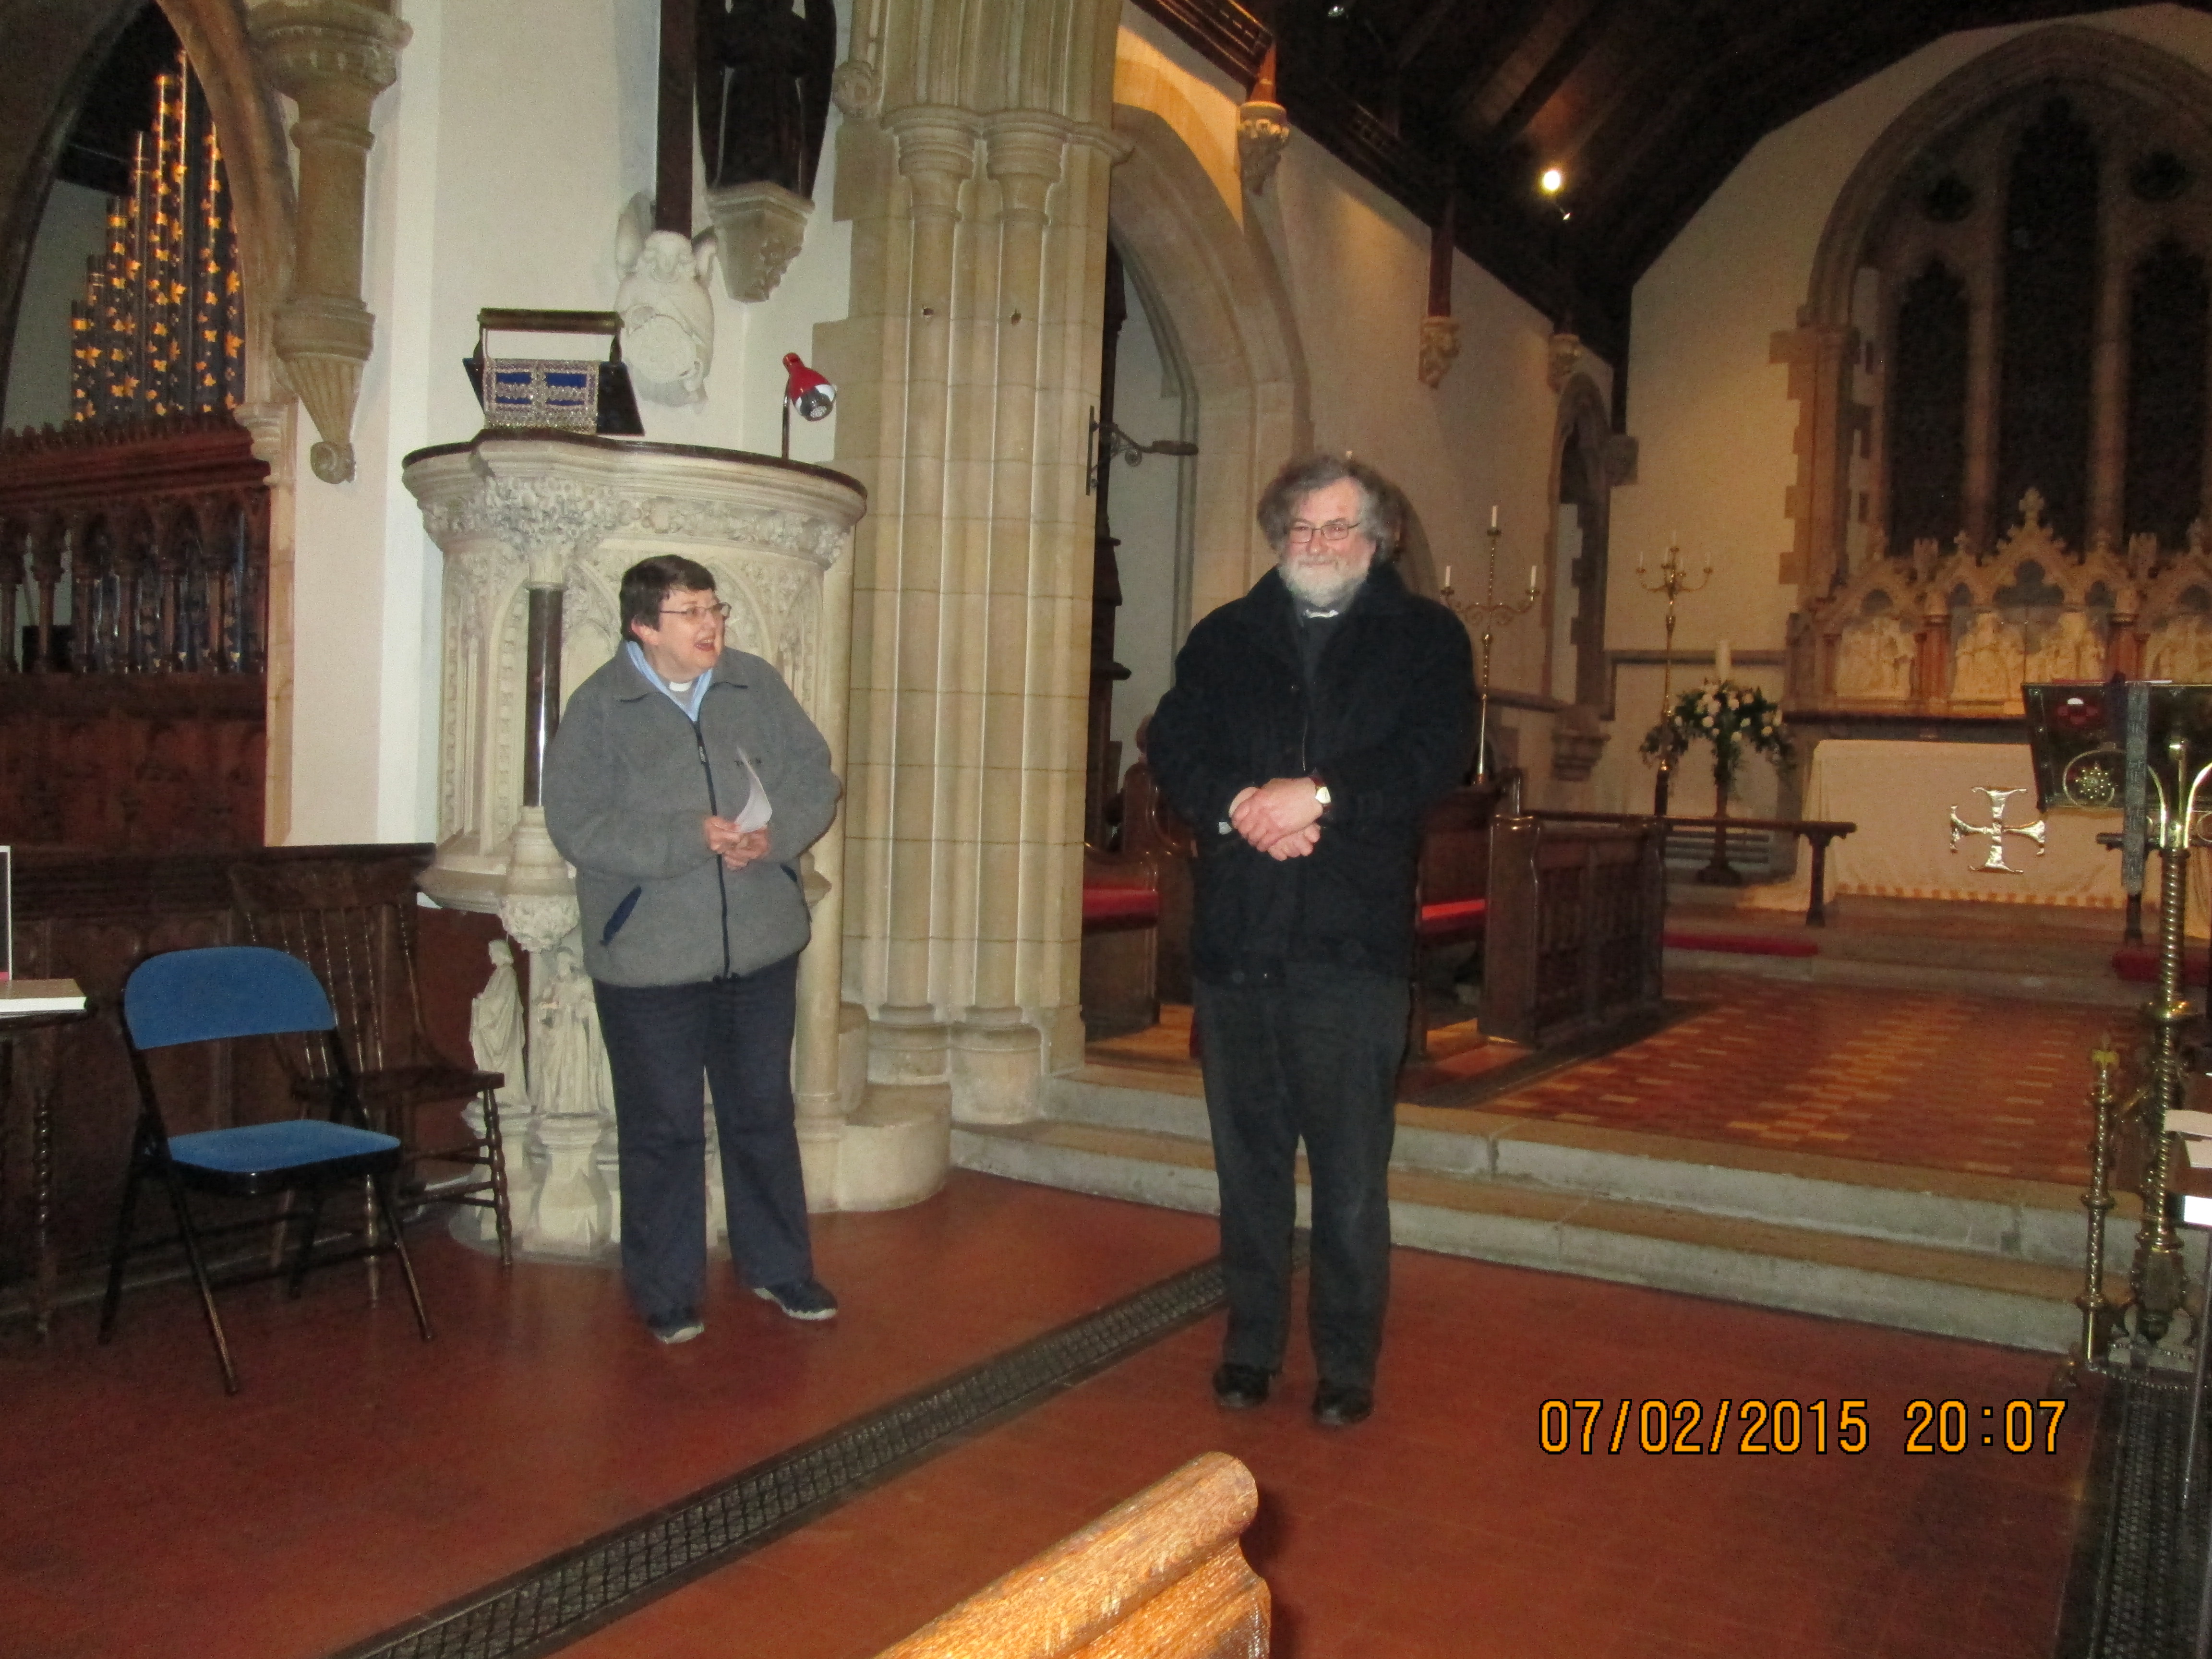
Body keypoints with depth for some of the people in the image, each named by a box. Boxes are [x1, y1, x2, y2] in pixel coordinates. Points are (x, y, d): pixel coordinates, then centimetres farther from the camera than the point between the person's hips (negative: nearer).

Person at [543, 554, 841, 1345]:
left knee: (764, 1114, 16)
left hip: (761, 950, 4)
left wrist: (776, 835, -14)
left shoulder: (758, 686, 4)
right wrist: (692, 838, -22)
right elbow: (577, 824, -16)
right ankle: (666, 1292, 25)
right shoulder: (599, 709, -8)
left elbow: (815, 775, 6)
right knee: (663, 1128, 8)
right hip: (650, 960, -4)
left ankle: (778, 1267, 33)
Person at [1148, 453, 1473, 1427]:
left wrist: (1320, 796, -19)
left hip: (1353, 945, -3)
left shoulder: (1426, 639, 7)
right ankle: (1251, 1347, 24)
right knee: (1248, 1161, 11)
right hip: (1234, 941, 3)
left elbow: (1435, 756, -8)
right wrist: (1238, 807, -16)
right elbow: (1173, 746, 2)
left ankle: (1348, 1366, 15)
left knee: (1351, 1172, 2)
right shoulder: (1224, 638, 15)